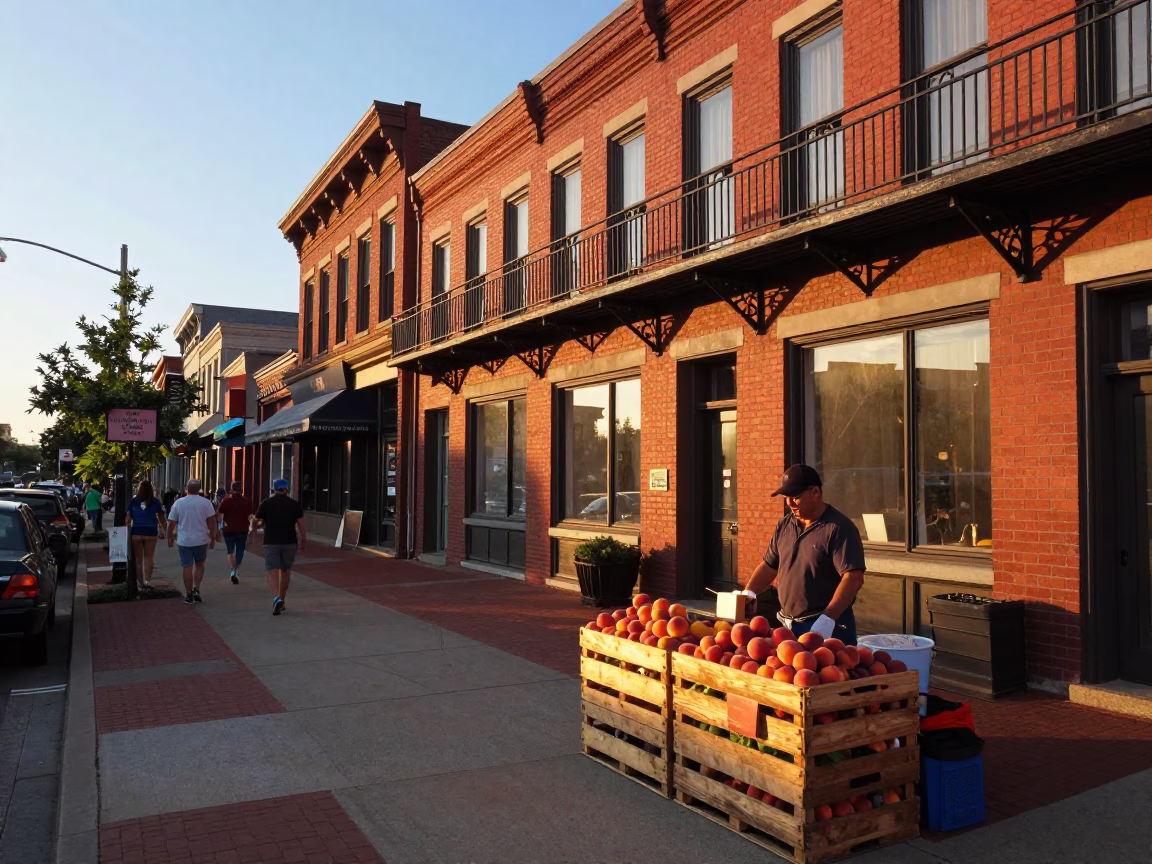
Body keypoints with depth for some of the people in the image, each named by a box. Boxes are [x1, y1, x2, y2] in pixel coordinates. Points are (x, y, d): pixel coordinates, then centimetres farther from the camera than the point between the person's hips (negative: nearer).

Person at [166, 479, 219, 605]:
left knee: (187, 567, 5)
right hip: (201, 540, 0)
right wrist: (213, 538, 0)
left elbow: (171, 523, 4)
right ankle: (196, 589, 3)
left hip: (184, 541, 0)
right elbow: (212, 522, -7)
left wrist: (170, 537, 16)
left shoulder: (178, 503, 1)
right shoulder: (206, 503, -4)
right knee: (199, 564, 17)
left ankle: (189, 595, 7)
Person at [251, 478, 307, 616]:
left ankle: (277, 598, -28)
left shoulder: (266, 503, -1)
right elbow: (301, 523, -5)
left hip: (271, 542, -2)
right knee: (285, 571, 17)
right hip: (289, 542, 2)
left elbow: (255, 522, 2)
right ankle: (282, 601, 23)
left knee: (273, 572, -4)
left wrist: (255, 526, 24)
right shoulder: (295, 504, 2)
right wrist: (304, 540, 0)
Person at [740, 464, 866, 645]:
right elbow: (769, 565, 18)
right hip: (789, 625, 7)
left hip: (828, 627, -6)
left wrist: (828, 618, -27)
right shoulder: (784, 525, 9)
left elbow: (853, 578, -19)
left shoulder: (839, 528, -12)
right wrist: (749, 591, 1)